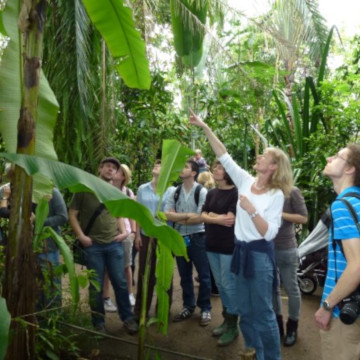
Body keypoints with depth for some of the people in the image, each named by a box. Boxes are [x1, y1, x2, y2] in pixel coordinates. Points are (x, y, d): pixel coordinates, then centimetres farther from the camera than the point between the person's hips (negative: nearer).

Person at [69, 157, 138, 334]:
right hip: (93, 245, -2)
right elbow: (72, 215, -2)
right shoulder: (84, 189, -5)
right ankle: (98, 322, 23)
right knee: (96, 285, 7)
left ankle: (127, 318, 22)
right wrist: (81, 236, -10)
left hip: (114, 244, 3)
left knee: (120, 282, 7)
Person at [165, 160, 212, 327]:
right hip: (180, 238, 4)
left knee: (203, 275, 6)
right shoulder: (175, 193, 5)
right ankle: (188, 306, 31)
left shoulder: (202, 192, -9)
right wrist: (188, 215, -16)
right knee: (184, 275, 15)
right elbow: (167, 214, -5)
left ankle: (205, 309, 23)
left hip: (197, 238, -4)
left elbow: (200, 218, -17)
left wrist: (179, 218, -8)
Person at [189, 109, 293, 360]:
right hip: (242, 251, 6)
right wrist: (205, 128, -3)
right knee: (245, 311, 16)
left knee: (263, 313, 5)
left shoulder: (276, 195, -11)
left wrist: (252, 210, -26)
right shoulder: (246, 181, 2)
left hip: (260, 255, -6)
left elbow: (269, 233, -15)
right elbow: (224, 156, 0)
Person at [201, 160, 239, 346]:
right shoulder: (211, 193, 11)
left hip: (229, 245, -7)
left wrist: (212, 215, -8)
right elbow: (203, 216, 2)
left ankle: (233, 326, 16)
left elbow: (230, 218, -18)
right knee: (220, 284, 15)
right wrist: (219, 219, -13)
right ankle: (226, 320, 29)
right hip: (212, 244, 7)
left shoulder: (236, 193, -11)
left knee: (229, 285, 1)